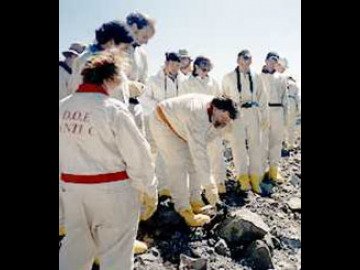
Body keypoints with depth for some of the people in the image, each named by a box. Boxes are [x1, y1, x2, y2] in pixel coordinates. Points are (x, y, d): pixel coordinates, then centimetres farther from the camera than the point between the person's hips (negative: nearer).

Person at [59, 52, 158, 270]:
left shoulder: (63, 107, 1)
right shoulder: (113, 109, -17)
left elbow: (63, 154, 8)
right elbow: (138, 155, -14)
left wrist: (71, 181, 17)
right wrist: (149, 192, -3)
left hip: (73, 189, 6)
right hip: (112, 191, -6)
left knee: (75, 246, 23)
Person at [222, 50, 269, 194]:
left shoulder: (256, 77, 7)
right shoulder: (228, 78, 2)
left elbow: (262, 98, 10)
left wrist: (265, 116, 7)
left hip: (253, 114, 2)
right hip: (236, 114, -2)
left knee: (255, 146, 5)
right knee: (238, 147, -1)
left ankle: (255, 179, 16)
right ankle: (243, 179, 11)